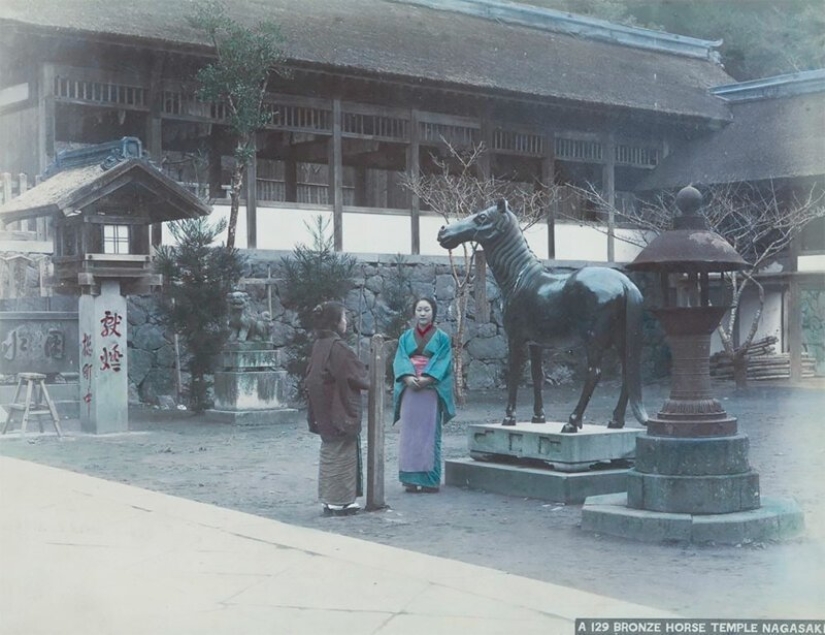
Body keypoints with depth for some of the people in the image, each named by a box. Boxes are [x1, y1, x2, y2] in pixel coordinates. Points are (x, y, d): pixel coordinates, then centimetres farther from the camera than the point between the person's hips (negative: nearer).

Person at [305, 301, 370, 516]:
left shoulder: (319, 345, 6)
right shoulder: (337, 347, -19)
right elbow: (357, 376, -16)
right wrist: (370, 381, 5)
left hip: (325, 410, 9)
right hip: (340, 408, -9)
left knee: (330, 453, 15)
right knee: (341, 454, 0)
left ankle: (330, 499, 20)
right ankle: (338, 501, 4)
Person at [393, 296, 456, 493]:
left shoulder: (442, 338, 4)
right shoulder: (405, 337, 12)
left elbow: (443, 363, -5)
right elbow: (400, 361, 2)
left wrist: (426, 379, -19)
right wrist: (408, 377, -18)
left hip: (431, 391, -2)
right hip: (409, 390, 3)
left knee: (429, 434, -3)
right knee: (410, 434, 0)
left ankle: (430, 479, -1)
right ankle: (411, 478, 3)